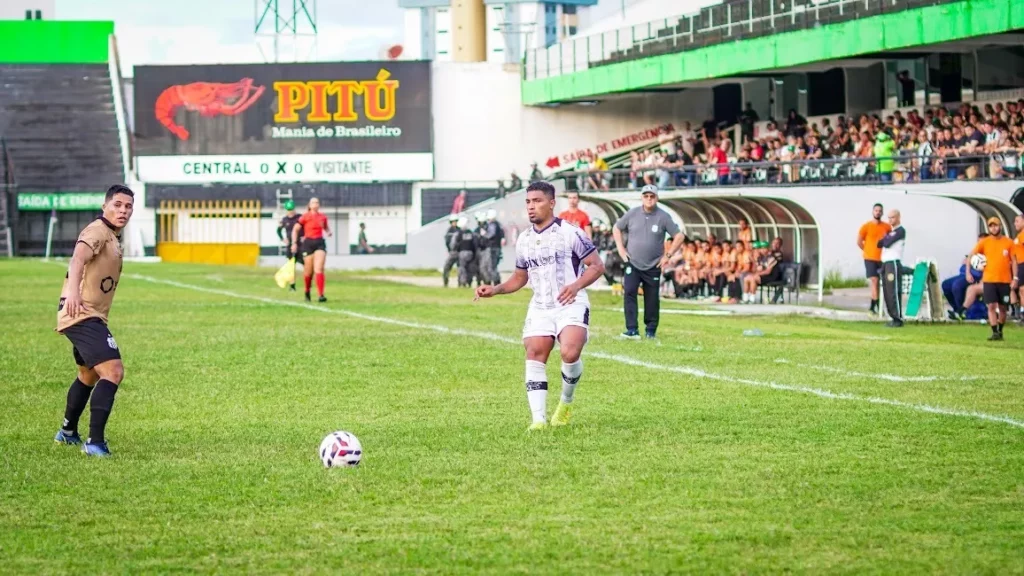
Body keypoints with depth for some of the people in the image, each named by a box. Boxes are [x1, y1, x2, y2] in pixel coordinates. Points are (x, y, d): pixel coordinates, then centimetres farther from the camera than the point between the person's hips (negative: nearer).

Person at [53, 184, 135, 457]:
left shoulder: (112, 237, 15)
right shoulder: (97, 231, -16)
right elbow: (78, 257, -35)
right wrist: (72, 289, -53)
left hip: (90, 316, 11)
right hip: (83, 315, -11)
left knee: (89, 375, 29)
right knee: (113, 371, -22)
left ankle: (68, 432, 46)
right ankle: (95, 442, -25)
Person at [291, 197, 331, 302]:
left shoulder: (322, 217, 7)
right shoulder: (305, 217, -2)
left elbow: (326, 227, 25)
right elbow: (295, 230, 3)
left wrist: (328, 232, 2)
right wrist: (294, 243, -4)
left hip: (320, 243, 1)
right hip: (308, 243, -1)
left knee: (319, 269, -13)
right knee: (309, 271, 5)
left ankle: (321, 295, -19)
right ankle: (307, 292, 31)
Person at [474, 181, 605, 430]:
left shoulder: (570, 233, -4)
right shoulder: (524, 240, 13)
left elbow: (597, 266, -4)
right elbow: (519, 278, 23)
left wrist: (577, 285, -21)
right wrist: (494, 290, 6)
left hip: (571, 305, -5)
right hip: (540, 308, 5)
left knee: (569, 353, -24)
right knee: (534, 355, -10)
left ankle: (566, 402, 3)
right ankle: (539, 418, -11)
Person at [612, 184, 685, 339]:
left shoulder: (663, 217, -5)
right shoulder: (632, 214, 1)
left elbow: (679, 236, 0)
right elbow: (616, 229, 15)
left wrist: (667, 255, -3)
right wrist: (621, 249, 6)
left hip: (653, 266, -1)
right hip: (632, 264, 1)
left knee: (652, 300, 5)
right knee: (629, 292, -16)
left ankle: (651, 330, 20)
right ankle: (632, 330, -18)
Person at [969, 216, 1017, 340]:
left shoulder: (1009, 242, 2)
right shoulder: (984, 242, 1)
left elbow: (1014, 261, 4)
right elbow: (971, 255, 5)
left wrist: (1015, 278, -4)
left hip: (1005, 280, 1)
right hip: (989, 280, -1)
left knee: (1002, 307, 8)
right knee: (992, 306, -10)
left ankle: (1000, 331, 25)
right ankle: (995, 333, -10)